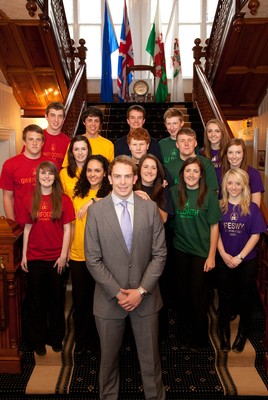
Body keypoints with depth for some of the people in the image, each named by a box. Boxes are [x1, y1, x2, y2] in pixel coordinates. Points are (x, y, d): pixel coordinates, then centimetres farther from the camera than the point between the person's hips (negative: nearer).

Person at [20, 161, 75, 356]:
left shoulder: (63, 199, -3)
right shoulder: (30, 200, 3)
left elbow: (67, 229, -4)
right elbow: (27, 228, 6)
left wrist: (63, 255, -9)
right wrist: (24, 255, 4)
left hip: (56, 258, -1)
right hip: (34, 258, 2)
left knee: (56, 299, 11)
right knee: (36, 300, 11)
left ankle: (56, 337, 29)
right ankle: (38, 340, 28)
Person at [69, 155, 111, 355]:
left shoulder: (110, 194, -4)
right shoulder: (78, 193, 6)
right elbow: (72, 224, 11)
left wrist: (93, 201, -27)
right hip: (77, 255, 3)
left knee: (96, 298, 12)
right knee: (79, 297, 14)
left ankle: (93, 339, 34)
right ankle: (80, 339, 34)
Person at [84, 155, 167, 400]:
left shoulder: (150, 208, -2)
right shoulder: (96, 211, -6)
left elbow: (159, 254, -2)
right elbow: (93, 260, -7)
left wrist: (141, 290, -10)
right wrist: (117, 292, -12)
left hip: (145, 296, 1)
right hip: (109, 297, 0)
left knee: (150, 356, 16)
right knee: (109, 357, 18)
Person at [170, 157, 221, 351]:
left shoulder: (209, 194, -8)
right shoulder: (174, 192, 0)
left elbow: (214, 226, -6)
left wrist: (211, 255, -8)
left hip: (201, 251, -3)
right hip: (180, 250, 3)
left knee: (198, 295, 5)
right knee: (183, 293, 12)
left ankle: (200, 336, 29)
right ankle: (187, 334, 32)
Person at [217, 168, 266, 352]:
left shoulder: (252, 208, -5)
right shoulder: (220, 207, -1)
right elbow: (216, 233, 0)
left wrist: (239, 257, -14)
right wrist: (224, 255, -12)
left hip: (247, 261, -1)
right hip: (224, 260, 1)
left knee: (245, 297, 12)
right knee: (225, 296, 11)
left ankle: (243, 332, 32)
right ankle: (224, 332, 30)